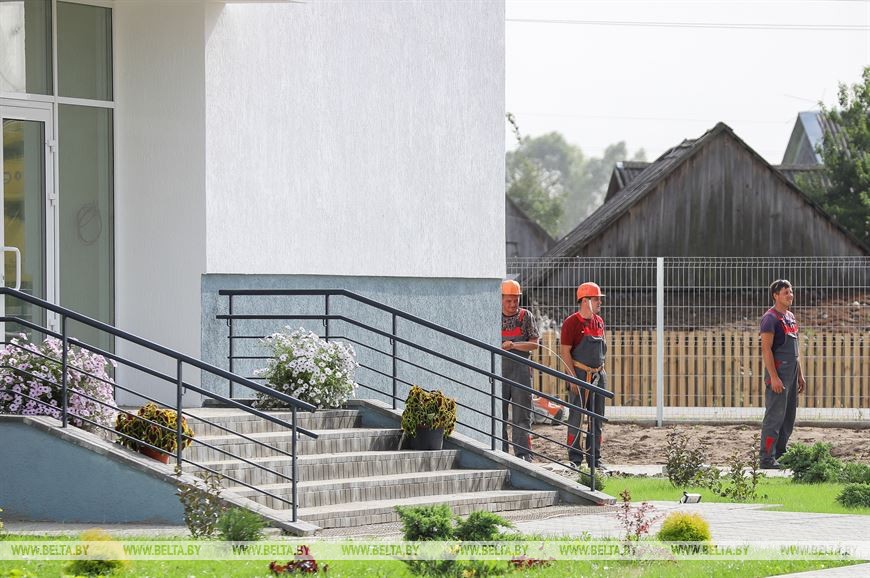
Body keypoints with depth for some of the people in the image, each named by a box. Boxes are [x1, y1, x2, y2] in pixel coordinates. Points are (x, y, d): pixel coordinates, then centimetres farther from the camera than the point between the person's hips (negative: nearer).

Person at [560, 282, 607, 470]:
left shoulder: (599, 322, 12)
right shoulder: (571, 323, -9)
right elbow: (565, 352, -11)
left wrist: (602, 372, 15)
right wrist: (573, 378, -16)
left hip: (598, 375, 7)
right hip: (579, 375, -7)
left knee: (597, 418, 8)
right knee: (576, 417, -4)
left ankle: (595, 458, 13)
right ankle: (575, 459, -1)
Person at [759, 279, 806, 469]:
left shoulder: (790, 317, 17)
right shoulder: (771, 318, -11)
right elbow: (766, 349, -17)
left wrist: (800, 375, 19)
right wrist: (774, 377, -22)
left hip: (791, 373, 9)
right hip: (777, 372, -9)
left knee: (789, 416, 11)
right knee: (774, 416, -10)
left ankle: (780, 453, 19)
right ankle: (767, 458, -9)